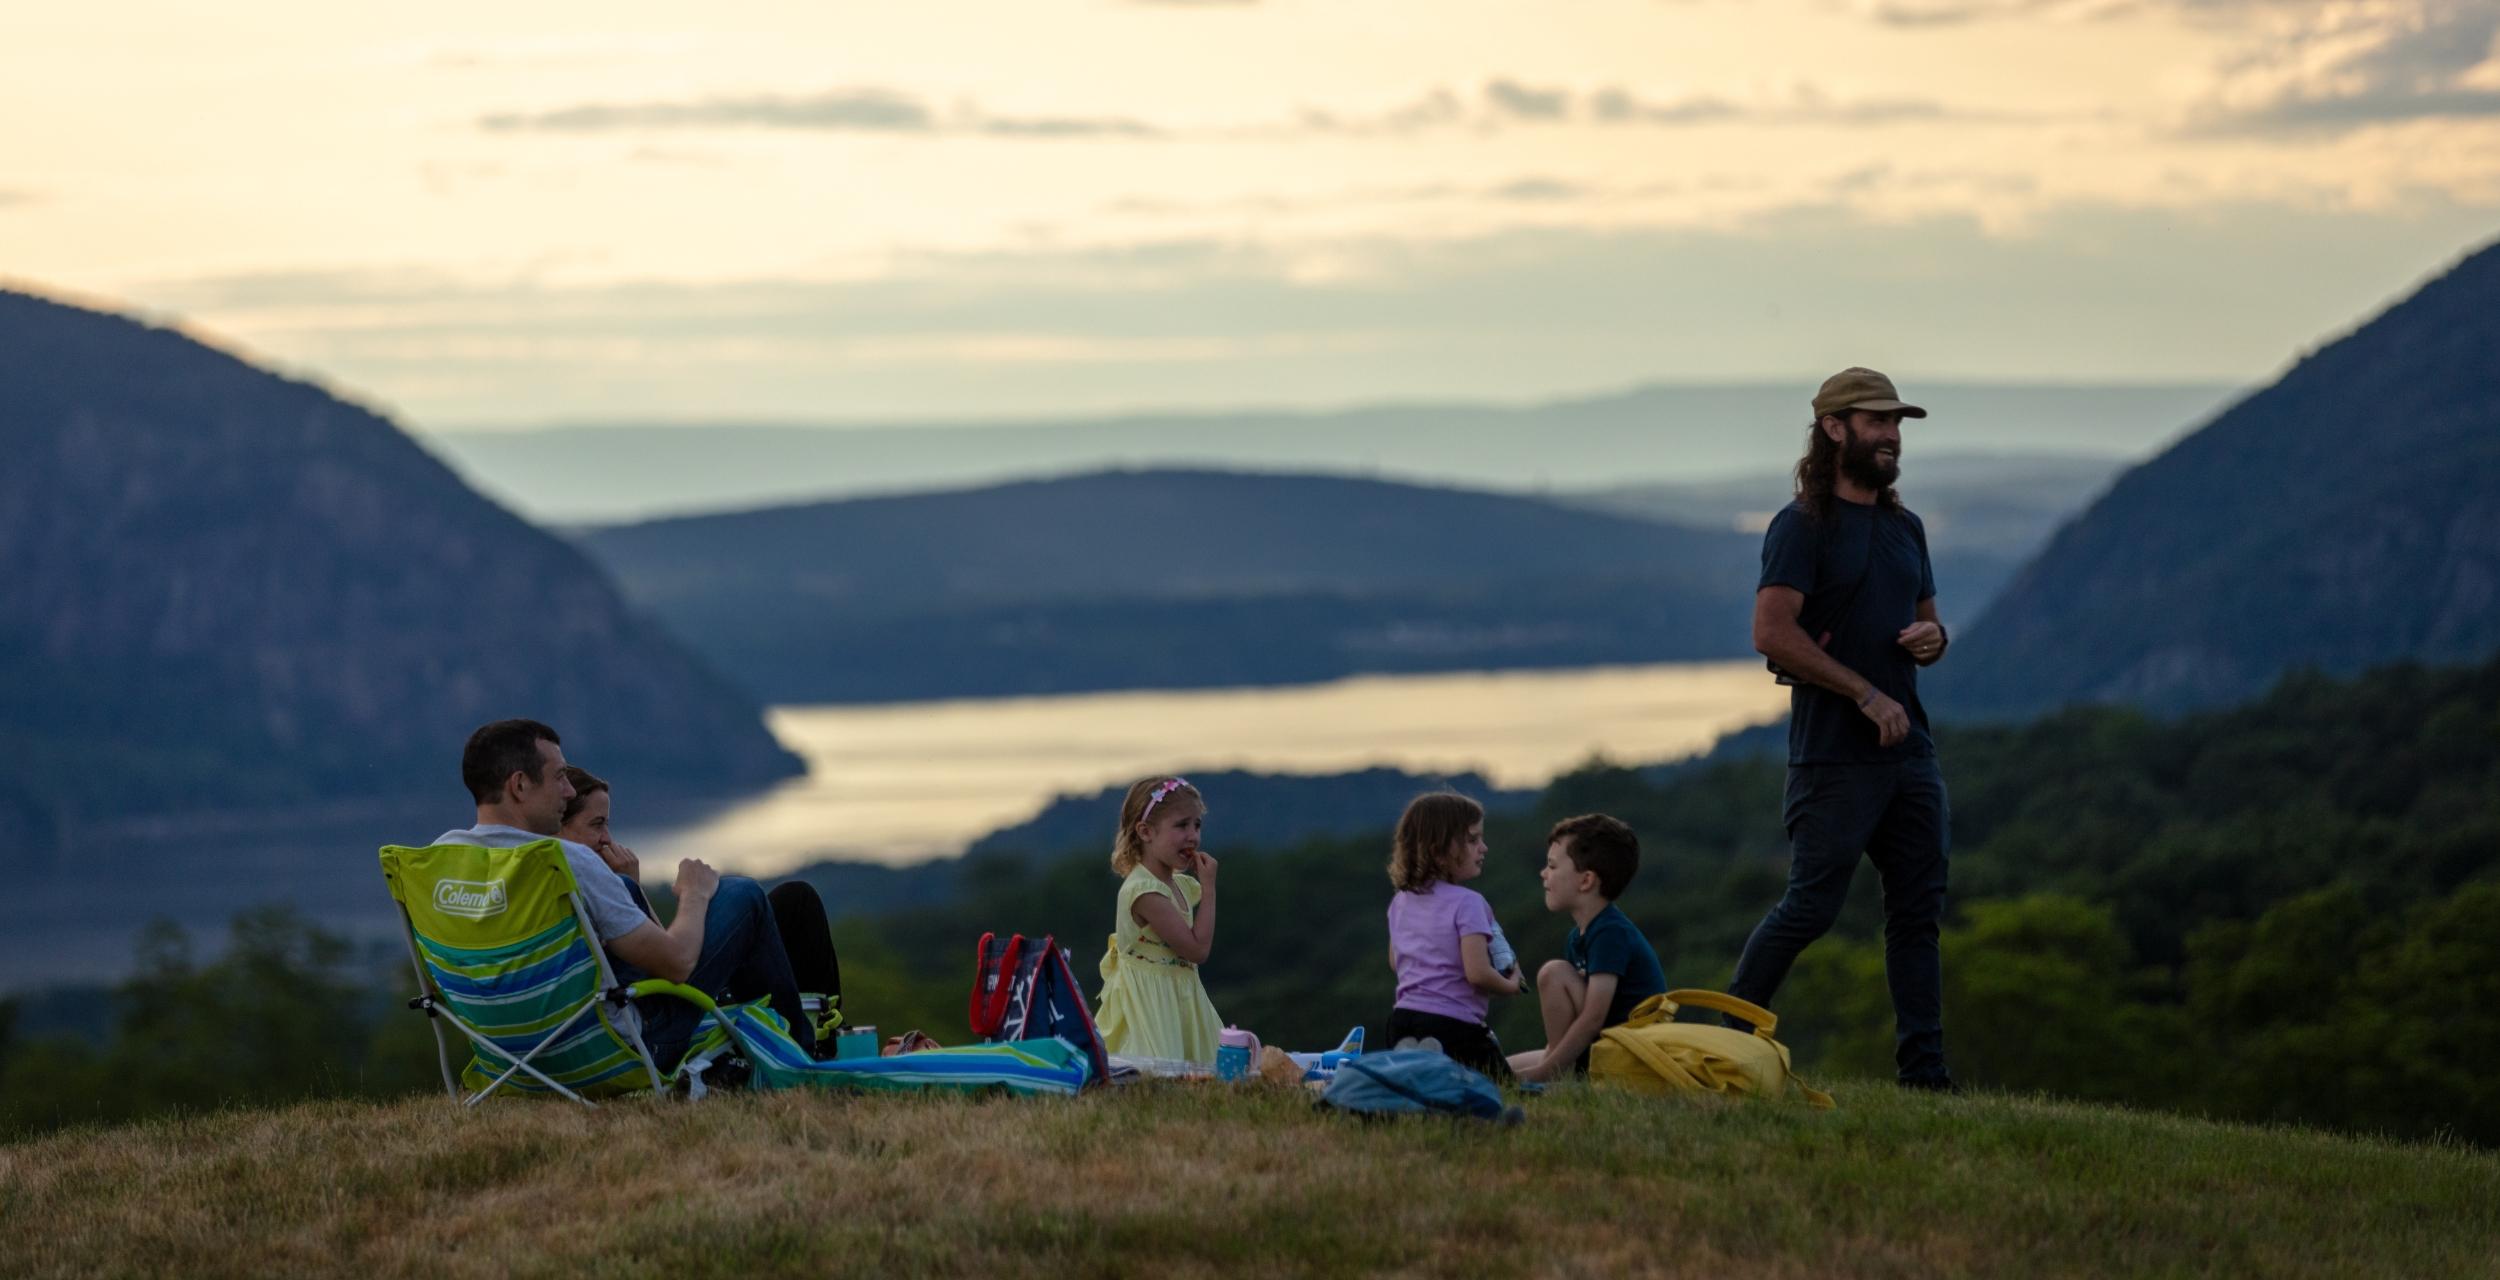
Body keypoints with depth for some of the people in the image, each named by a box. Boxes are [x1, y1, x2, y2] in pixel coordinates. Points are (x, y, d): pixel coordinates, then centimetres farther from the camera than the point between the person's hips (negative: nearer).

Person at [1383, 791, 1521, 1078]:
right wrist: (1510, 985, -1)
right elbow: (1478, 973, -19)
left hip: (1402, 1021, 7)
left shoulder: (1400, 901, 11)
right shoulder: (1467, 903, -13)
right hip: (1453, 1023, -7)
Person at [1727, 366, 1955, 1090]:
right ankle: (1730, 1038, 6)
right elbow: (1772, 632, -17)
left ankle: (1924, 1072, 9)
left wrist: (1933, 637, 2)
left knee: (1918, 911, 6)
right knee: (1811, 905, -7)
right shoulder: (1804, 526, -6)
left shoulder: (1905, 529, 18)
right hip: (1833, 756, -7)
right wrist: (1866, 694, -18)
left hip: (1909, 751, 7)